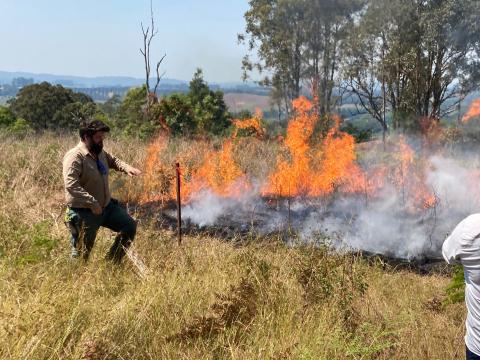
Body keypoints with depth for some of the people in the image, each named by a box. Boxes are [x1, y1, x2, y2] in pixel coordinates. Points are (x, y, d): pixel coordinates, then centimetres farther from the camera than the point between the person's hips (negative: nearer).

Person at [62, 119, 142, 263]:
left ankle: (112, 262, 24)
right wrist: (92, 203, -34)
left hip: (107, 206, 8)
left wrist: (126, 167, 4)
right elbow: (71, 186, -30)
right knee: (82, 252, 2)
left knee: (130, 226, 13)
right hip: (84, 212, -8)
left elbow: (113, 160, 25)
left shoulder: (100, 152, 5)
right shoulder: (75, 157, -20)